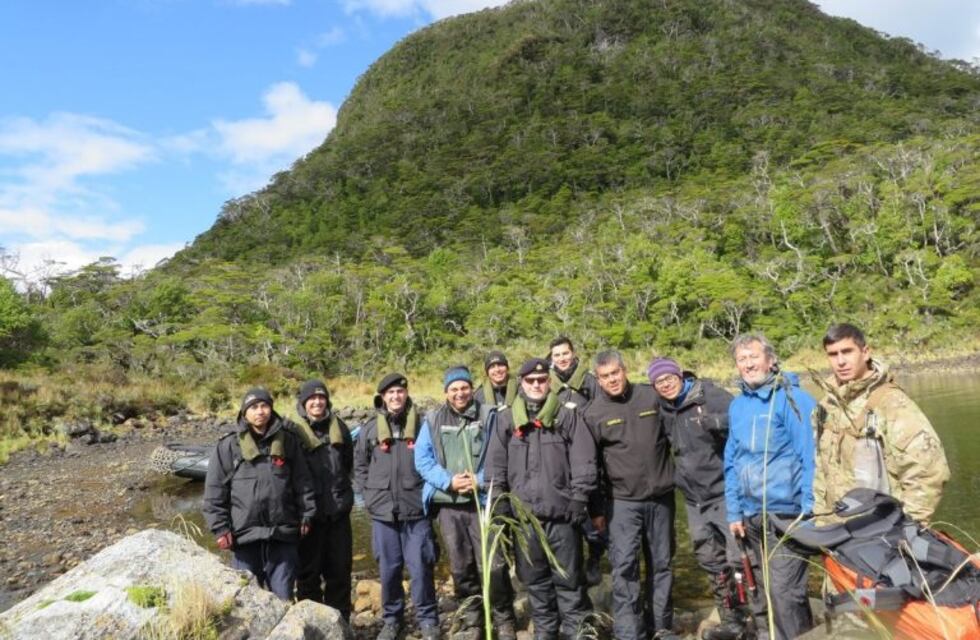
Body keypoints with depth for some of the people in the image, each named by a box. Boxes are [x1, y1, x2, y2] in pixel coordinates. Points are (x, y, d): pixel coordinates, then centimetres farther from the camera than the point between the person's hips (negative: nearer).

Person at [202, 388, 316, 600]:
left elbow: (303, 483, 8)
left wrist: (306, 516, 5)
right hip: (245, 535, -1)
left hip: (283, 535, 1)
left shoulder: (288, 442, 5)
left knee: (283, 598, 11)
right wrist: (220, 528, -5)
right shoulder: (229, 446, -1)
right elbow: (215, 492, -1)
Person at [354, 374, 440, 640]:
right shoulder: (370, 429, 4)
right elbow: (359, 466, 13)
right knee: (388, 569, 11)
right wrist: (369, 495, 5)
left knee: (421, 568, 2)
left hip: (416, 510, -2)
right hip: (383, 512, 2)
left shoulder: (421, 425, 0)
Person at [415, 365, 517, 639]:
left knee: (492, 565, -5)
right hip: (448, 505, 3)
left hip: (483, 501, -2)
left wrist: (481, 480, -15)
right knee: (461, 568, 11)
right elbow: (422, 459, 2)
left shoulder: (489, 416, 1)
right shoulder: (432, 421, 7)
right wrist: (448, 481, -12)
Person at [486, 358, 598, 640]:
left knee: (568, 577, 6)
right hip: (523, 513, 2)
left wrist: (579, 498, -7)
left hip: (561, 512, -2)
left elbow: (584, 460, -2)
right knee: (534, 578, 13)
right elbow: (496, 465, 8)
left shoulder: (568, 416, 1)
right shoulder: (506, 420, 7)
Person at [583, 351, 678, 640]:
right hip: (623, 502, -2)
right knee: (625, 567, -6)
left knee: (661, 564, 13)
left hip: (661, 497, 3)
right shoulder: (593, 413, -6)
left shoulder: (652, 396, -1)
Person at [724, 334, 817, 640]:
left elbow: (810, 458, -12)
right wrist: (734, 512, 11)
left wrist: (809, 512, -14)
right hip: (751, 515, 6)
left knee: (784, 592, -4)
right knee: (765, 591, 17)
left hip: (786, 513, -6)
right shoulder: (737, 405, 9)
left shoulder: (793, 398, -10)